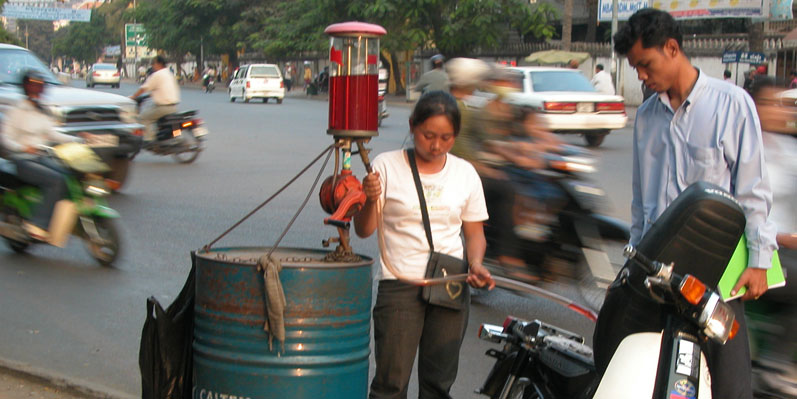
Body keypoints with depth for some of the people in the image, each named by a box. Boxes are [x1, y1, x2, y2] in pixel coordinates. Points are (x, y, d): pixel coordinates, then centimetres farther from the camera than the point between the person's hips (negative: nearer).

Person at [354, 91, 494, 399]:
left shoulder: (464, 173, 8)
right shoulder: (387, 166, -2)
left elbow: (475, 232, 15)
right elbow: (364, 230, -3)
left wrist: (476, 264, -5)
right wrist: (370, 200, -23)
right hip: (399, 284, -3)